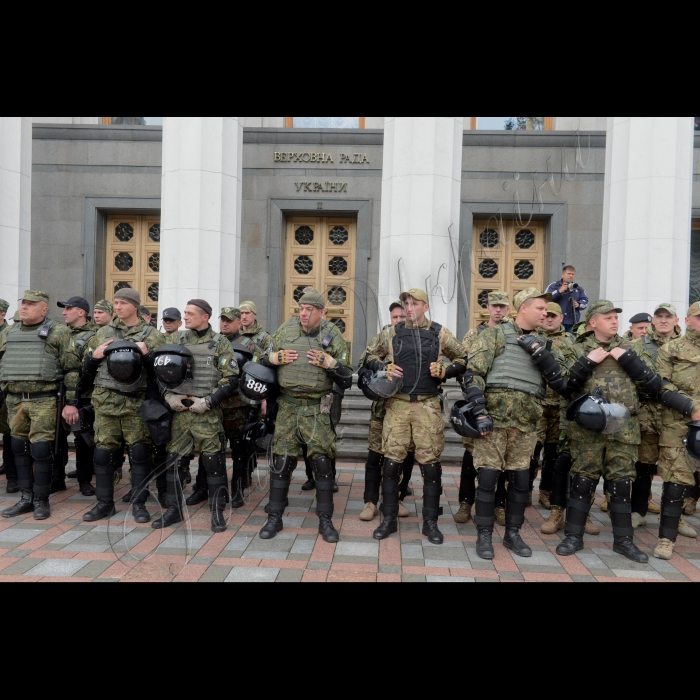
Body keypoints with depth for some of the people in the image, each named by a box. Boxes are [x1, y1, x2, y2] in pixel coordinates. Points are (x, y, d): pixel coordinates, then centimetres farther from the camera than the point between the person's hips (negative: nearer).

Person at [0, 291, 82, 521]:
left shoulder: (58, 333, -3)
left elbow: (72, 370, -6)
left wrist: (71, 403, -11)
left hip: (44, 401, -5)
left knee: (41, 449, -4)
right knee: (19, 449, 10)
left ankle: (41, 500, 10)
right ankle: (26, 498, 22)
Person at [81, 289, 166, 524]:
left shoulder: (152, 335, 3)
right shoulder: (103, 333, 12)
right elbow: (86, 370, 16)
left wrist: (146, 355, -17)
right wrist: (95, 356, -3)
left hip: (136, 403, -3)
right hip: (105, 401, 3)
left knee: (139, 453, 0)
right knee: (103, 452, 6)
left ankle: (139, 504, 13)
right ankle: (105, 503, 21)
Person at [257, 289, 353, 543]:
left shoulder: (332, 335, 0)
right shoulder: (285, 329, 5)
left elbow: (347, 378, 0)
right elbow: (264, 360, 15)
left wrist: (329, 362, -17)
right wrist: (274, 358, -6)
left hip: (317, 409, -1)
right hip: (287, 407, 2)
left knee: (323, 463, 0)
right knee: (282, 462, 5)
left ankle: (325, 521, 15)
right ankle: (274, 518, 19)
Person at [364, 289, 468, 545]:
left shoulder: (440, 334, 5)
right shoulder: (391, 333, 7)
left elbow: (464, 358, 12)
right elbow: (370, 356, 17)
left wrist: (445, 371, -5)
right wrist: (384, 368, -3)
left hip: (428, 406, 0)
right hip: (397, 404, 1)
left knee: (430, 463, 4)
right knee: (391, 462, 3)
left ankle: (430, 522, 19)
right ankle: (389, 519, 18)